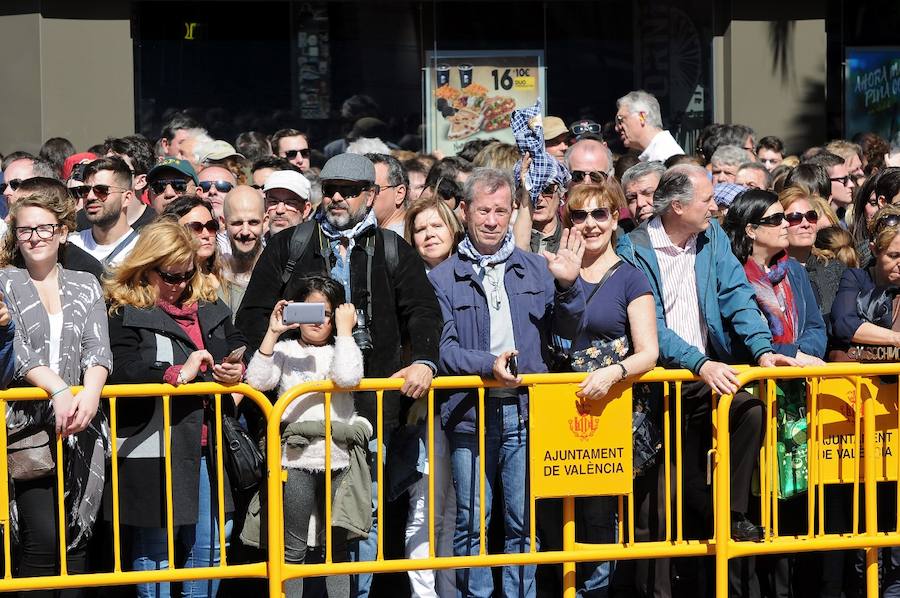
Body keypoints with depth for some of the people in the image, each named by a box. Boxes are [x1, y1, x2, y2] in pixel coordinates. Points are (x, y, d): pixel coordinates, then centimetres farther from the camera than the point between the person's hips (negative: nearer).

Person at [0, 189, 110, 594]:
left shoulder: (85, 286, 15)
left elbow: (98, 349, 3)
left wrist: (90, 392, -17)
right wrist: (59, 390, -20)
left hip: (81, 425, 3)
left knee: (76, 538, 2)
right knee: (43, 538, -13)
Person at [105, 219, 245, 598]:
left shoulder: (210, 307, 14)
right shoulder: (124, 314, -4)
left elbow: (239, 349, 23)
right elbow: (120, 371, -18)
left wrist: (238, 369, 1)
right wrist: (177, 374, -23)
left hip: (207, 448, 6)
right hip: (152, 449, -6)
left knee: (209, 545, 11)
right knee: (155, 549, 4)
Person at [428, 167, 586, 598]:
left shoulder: (536, 269, 12)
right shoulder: (443, 278, 5)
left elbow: (566, 330, 7)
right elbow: (443, 347, -3)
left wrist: (567, 287, -9)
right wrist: (489, 364, -18)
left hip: (526, 412, 1)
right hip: (470, 413, -1)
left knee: (524, 522, 5)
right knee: (472, 522, 4)